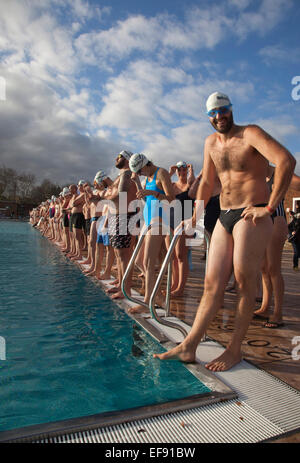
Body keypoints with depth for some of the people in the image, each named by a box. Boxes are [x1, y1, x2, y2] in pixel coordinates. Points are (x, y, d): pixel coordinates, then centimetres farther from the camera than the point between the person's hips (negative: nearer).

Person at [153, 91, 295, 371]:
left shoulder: (250, 134, -4)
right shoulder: (211, 143, 17)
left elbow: (286, 160, -18)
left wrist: (270, 207, -20)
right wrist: (196, 214, 16)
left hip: (251, 216, -6)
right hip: (224, 217, 6)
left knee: (245, 283, -2)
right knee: (212, 285, 3)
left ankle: (234, 350, 10)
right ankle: (188, 347, 5)